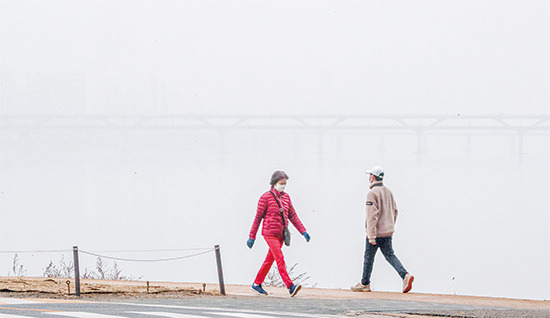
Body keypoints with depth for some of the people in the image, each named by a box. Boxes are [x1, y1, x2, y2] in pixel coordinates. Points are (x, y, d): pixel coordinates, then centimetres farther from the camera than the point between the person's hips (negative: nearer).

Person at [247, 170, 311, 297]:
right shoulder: (266, 197, -8)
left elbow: (292, 216, 12)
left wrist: (303, 231, 4)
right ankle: (290, 286, -25)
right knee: (280, 258, -16)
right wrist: (252, 237, -4)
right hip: (270, 233, -7)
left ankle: (257, 284, 26)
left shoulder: (286, 197, 10)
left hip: (281, 234, 7)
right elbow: (258, 218, -5)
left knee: (270, 259, 13)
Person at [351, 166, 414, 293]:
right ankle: (405, 275, -9)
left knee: (369, 257, 5)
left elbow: (372, 216, -20)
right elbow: (394, 211, 18)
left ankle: (365, 284, 14)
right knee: (390, 255, 9)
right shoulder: (388, 191, 10)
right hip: (388, 231, 8)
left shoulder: (372, 193, -16)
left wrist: (371, 235, -20)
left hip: (376, 232, -8)